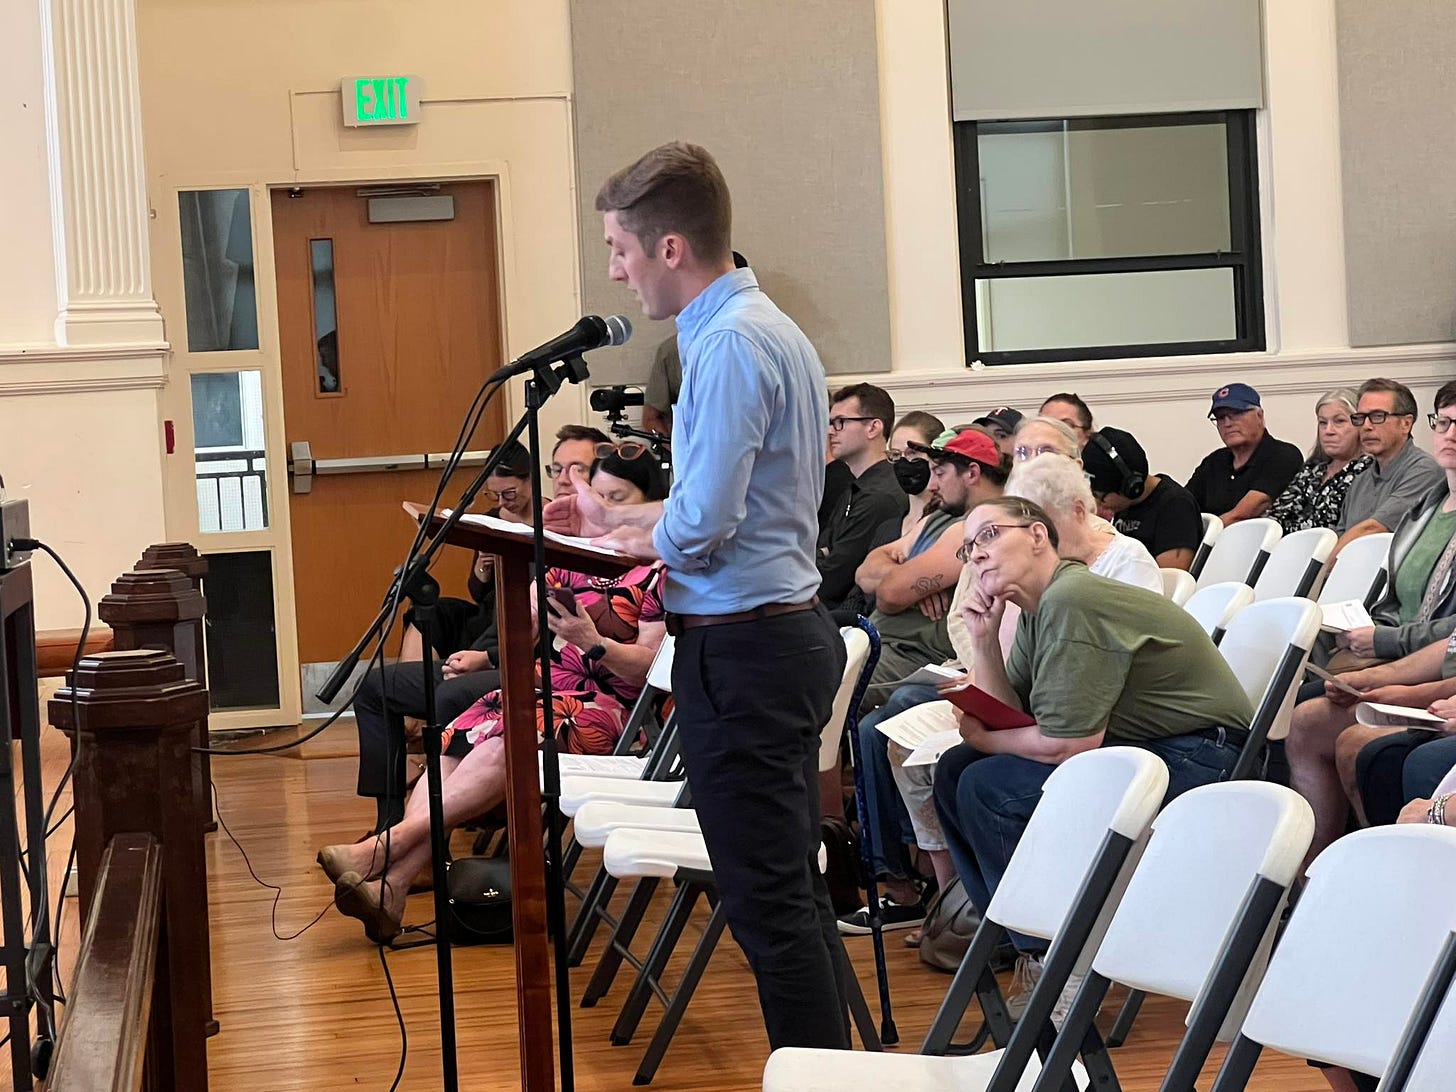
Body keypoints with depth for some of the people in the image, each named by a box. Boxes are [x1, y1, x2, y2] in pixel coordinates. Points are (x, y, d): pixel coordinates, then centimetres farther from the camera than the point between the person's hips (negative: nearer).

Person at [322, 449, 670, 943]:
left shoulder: (663, 572, 0)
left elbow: (650, 665, -8)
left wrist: (592, 642, -24)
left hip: (610, 703, -6)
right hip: (549, 680, 6)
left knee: (505, 742, -34)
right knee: (454, 745, -23)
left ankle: (388, 845, -39)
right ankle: (392, 883, -37)